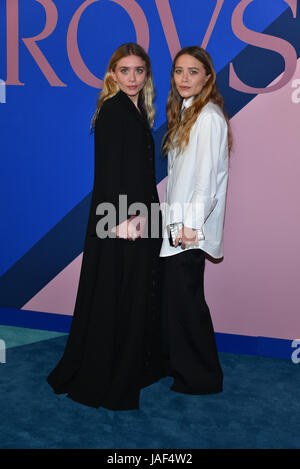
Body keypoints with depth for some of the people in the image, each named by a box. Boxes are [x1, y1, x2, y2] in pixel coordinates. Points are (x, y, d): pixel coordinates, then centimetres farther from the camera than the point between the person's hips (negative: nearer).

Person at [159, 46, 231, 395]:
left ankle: (203, 377, 13)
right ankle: (178, 363, 29)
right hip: (177, 224, 9)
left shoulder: (209, 116, -12)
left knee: (186, 298, -1)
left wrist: (191, 224, -21)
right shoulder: (185, 114, 16)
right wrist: (173, 219, 14)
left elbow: (208, 176, -19)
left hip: (192, 228, -9)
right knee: (174, 296, 14)